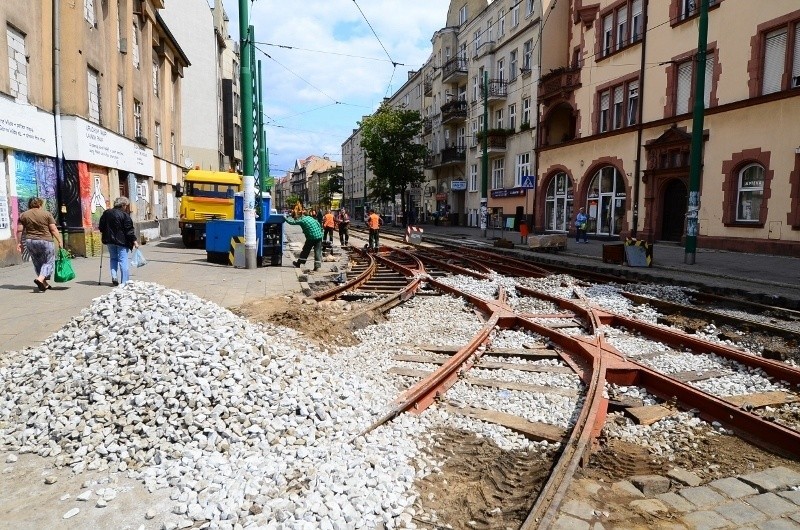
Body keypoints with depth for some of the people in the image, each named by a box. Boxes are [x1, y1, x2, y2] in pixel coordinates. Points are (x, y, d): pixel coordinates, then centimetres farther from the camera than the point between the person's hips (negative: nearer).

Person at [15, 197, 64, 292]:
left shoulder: (23, 215, 6)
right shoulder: (46, 214, -3)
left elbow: (19, 230, 3)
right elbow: (54, 229, -6)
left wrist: (19, 242, 11)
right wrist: (60, 241, -2)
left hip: (30, 242, 4)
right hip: (46, 241, -4)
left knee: (37, 263, 14)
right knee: (49, 262, 2)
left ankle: (44, 283, 16)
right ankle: (40, 279, -19)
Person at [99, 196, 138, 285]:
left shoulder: (106, 213, 6)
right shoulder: (125, 215, -13)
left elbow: (101, 227, 12)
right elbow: (129, 230, -14)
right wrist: (134, 241, -10)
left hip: (109, 240, 5)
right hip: (122, 241, -5)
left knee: (113, 259, 19)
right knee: (123, 260, -2)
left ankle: (114, 277, 6)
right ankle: (124, 281, -2)